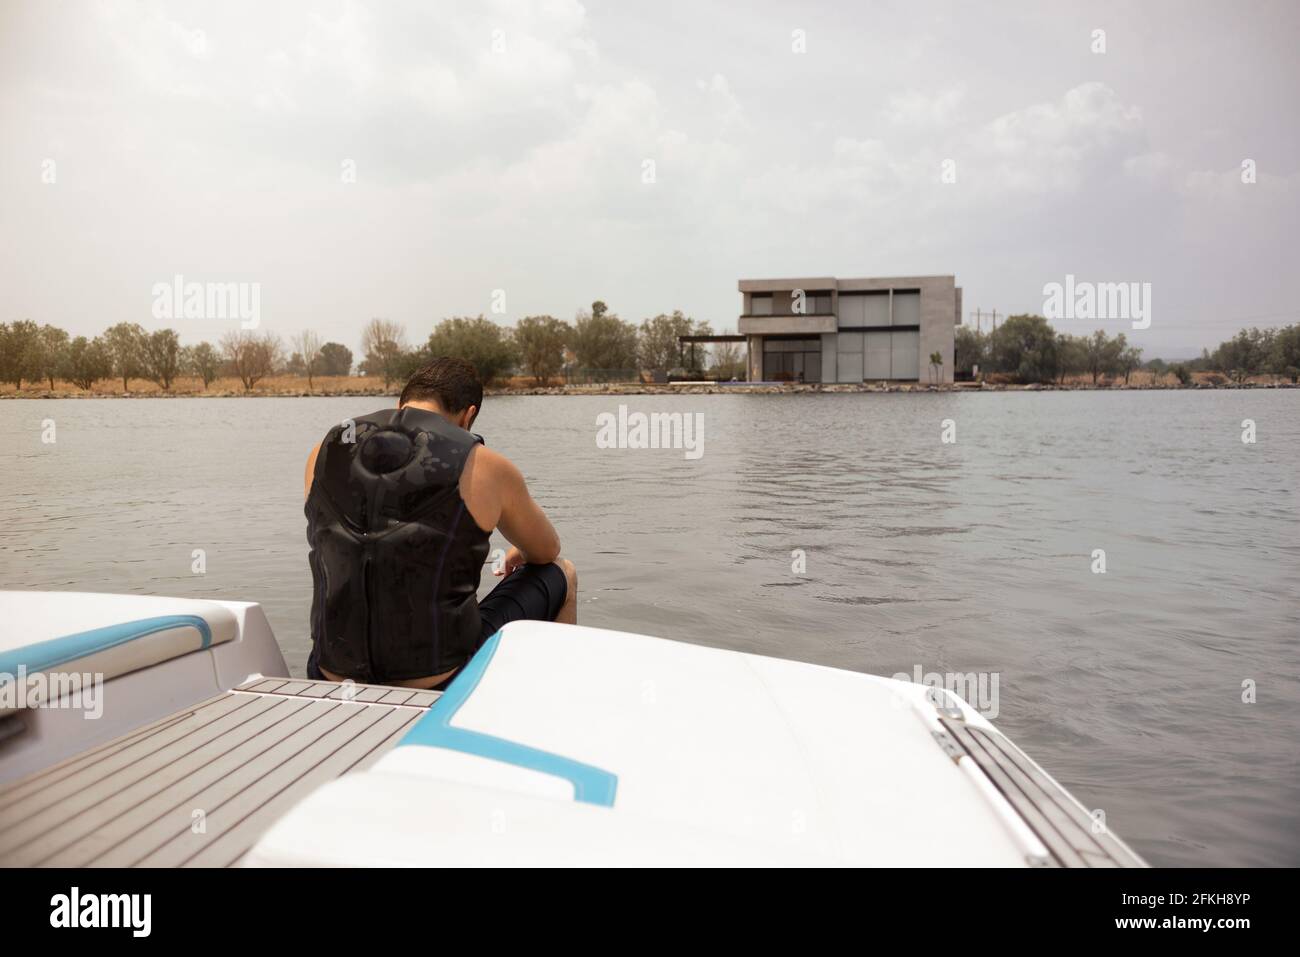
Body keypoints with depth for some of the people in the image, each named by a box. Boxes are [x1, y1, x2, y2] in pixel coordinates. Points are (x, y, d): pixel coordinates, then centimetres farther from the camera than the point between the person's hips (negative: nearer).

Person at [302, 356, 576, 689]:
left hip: (338, 675, 5)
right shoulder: (484, 467, -8)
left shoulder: (324, 452, 3)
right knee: (562, 574, 20)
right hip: (443, 682, -5)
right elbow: (547, 552, 11)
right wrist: (519, 556, 36)